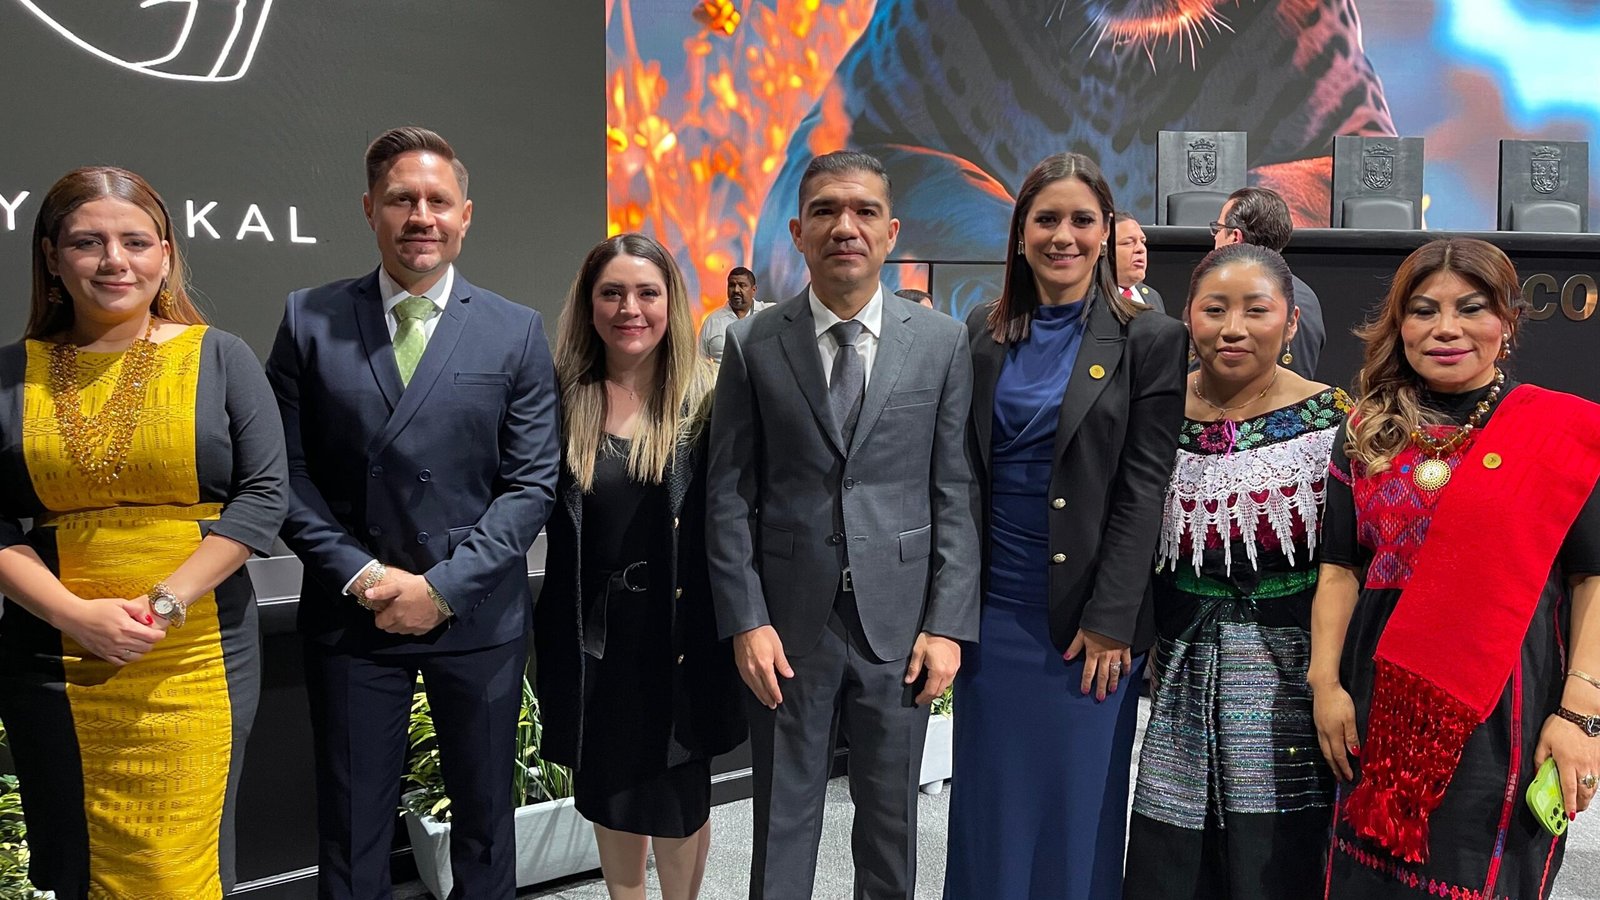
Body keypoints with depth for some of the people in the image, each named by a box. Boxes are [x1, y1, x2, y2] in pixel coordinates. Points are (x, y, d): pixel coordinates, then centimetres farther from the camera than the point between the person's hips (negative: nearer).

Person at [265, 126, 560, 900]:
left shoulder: (516, 332, 1)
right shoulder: (310, 321, 2)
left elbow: (532, 482, -3)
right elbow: (288, 473, 0)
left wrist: (443, 586, -11)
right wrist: (363, 575, -11)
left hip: (477, 612, 0)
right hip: (350, 610, 0)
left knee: (485, 812, 13)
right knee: (351, 824, 10)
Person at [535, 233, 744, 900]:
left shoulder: (708, 397, -6)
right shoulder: (563, 397, 0)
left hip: (681, 629, -2)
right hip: (589, 630, 2)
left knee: (677, 793, 12)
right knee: (608, 788, 17)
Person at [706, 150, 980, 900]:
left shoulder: (942, 342, 0)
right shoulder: (753, 345, -1)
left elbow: (955, 493, 0)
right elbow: (729, 495, -1)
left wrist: (948, 623, -4)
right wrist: (746, 620, -7)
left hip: (899, 620, 1)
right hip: (788, 621, 0)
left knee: (891, 813, 15)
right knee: (783, 817, 12)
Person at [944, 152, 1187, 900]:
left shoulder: (1149, 340, -3)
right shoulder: (982, 333, 7)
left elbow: (1144, 489, -7)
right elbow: (960, 471, 8)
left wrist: (1110, 621, -11)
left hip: (1088, 619, -3)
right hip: (993, 607, 3)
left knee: (1079, 806, 8)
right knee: (991, 803, 12)